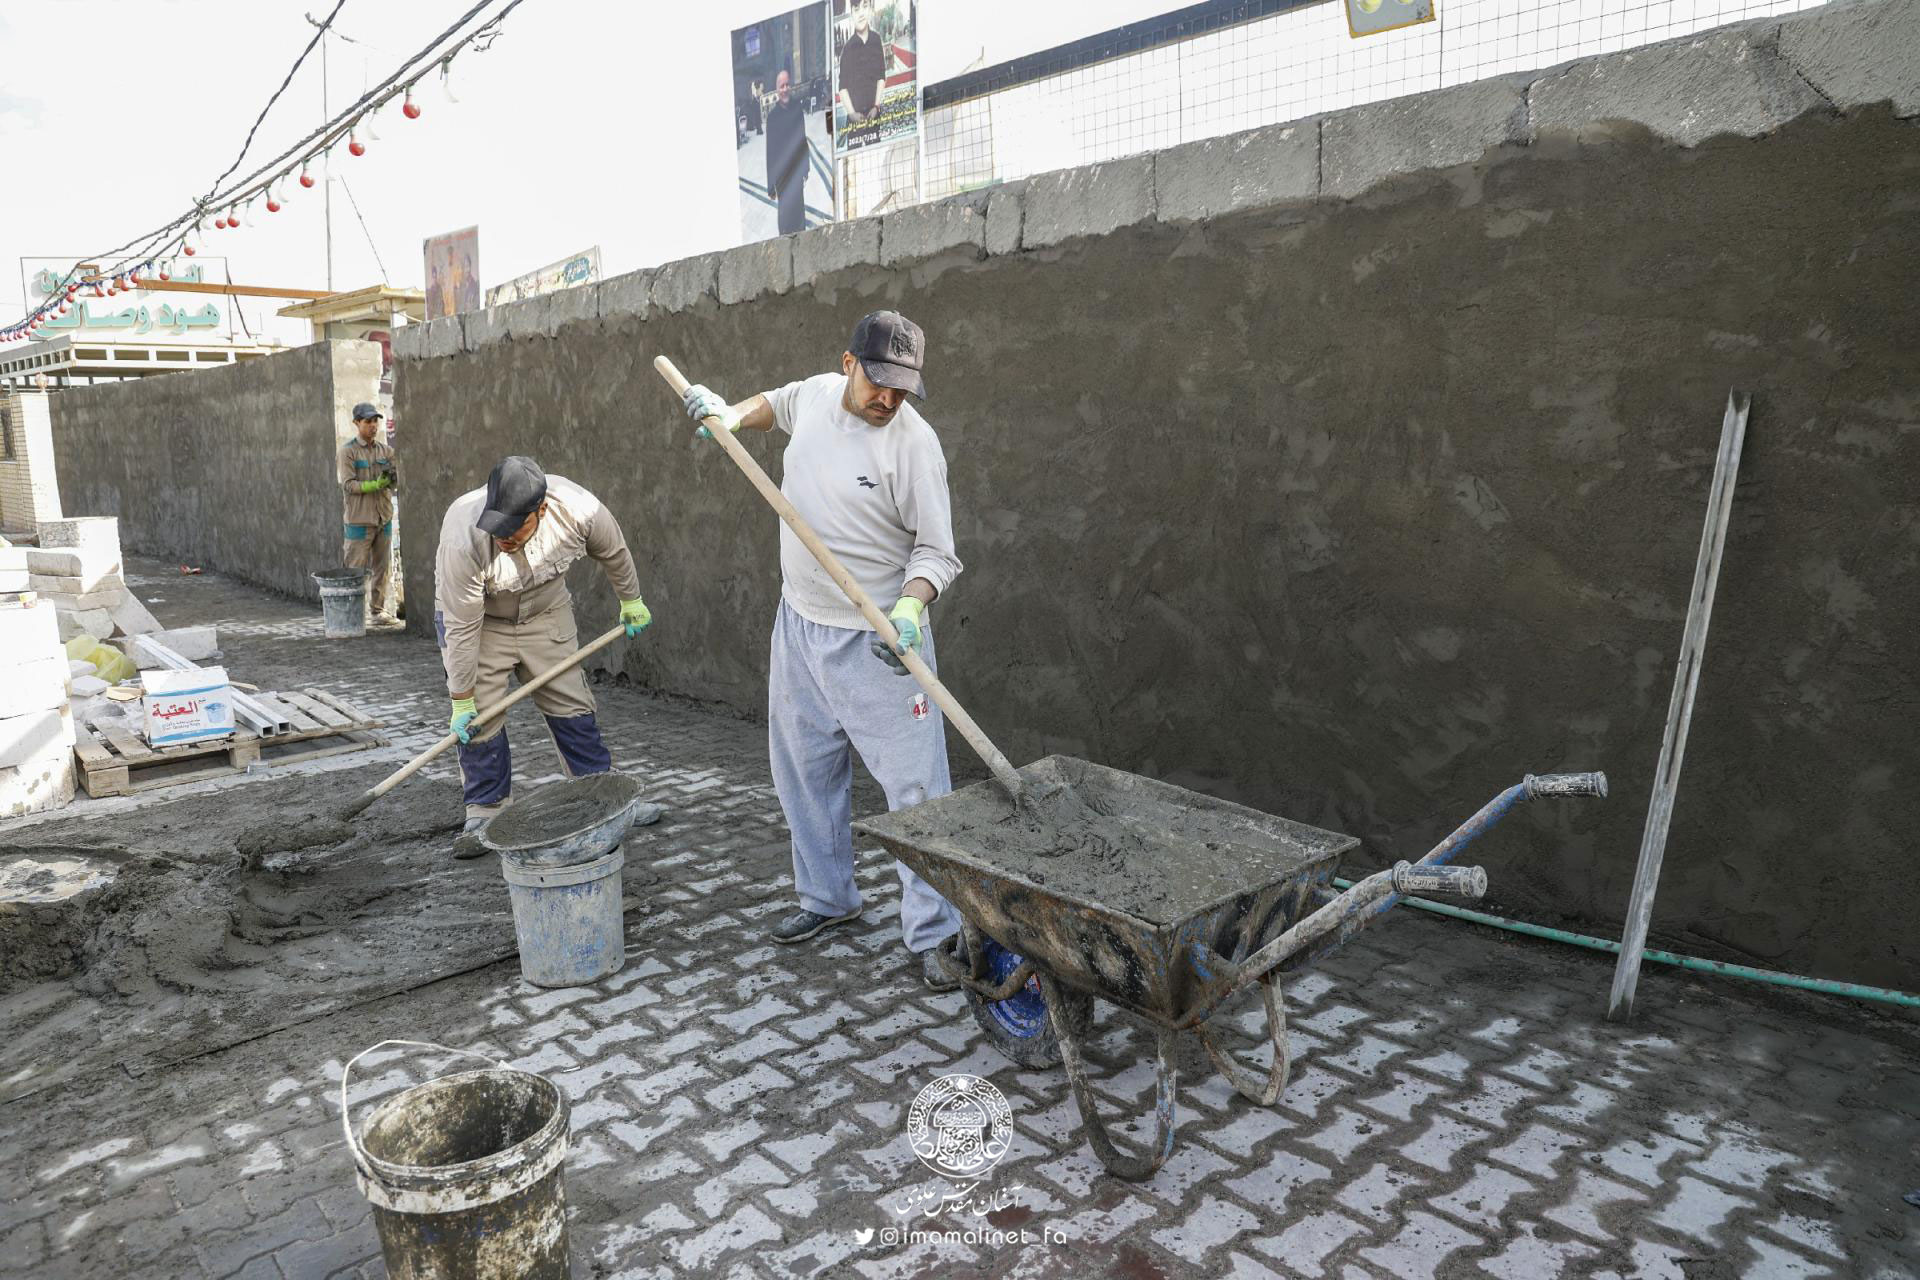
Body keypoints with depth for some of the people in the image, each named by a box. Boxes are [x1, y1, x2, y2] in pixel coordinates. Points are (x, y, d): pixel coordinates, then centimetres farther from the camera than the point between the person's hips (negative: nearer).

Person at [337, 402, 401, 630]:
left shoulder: (385, 449, 9)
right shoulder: (347, 450, -5)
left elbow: (394, 481, 7)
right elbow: (348, 484, -12)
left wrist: (391, 477, -16)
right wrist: (375, 485, -24)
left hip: (384, 517, 5)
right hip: (359, 519, -5)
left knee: (382, 568, 9)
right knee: (355, 570, -1)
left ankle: (378, 611, 17)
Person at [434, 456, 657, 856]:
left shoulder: (580, 510, -32)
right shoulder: (464, 540, -38)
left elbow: (613, 553, -8)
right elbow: (462, 629, -29)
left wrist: (631, 601, 8)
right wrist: (461, 701, -20)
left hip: (546, 613, 2)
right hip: (477, 620, -2)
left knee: (572, 707, 4)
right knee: (478, 718, -6)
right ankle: (484, 815, 10)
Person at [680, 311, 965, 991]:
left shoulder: (913, 443, -16)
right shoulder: (816, 394, 1)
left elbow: (935, 551, -15)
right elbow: (775, 403, 27)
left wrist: (910, 609, -32)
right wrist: (726, 413, 10)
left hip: (878, 642, -6)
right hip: (799, 625, 7)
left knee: (915, 786, -7)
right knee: (803, 772, 17)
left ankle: (933, 934, 3)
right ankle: (828, 897, 36)